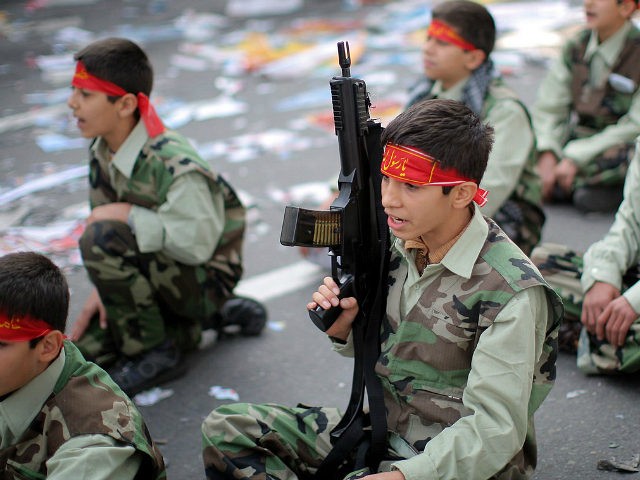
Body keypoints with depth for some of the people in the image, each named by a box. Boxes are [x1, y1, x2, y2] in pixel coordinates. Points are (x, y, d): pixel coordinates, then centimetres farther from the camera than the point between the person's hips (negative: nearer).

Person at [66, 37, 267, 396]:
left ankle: (155, 354, -12)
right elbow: (103, 216, 6)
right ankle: (211, 318, 12)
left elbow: (195, 245, -29)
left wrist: (130, 215, -23)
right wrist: (104, 289, -7)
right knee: (84, 350, 0)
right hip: (160, 269, 9)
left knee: (100, 240, -30)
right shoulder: (102, 152, 0)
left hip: (205, 281, -9)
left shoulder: (173, 164, -28)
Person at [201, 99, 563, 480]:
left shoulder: (511, 293, -22)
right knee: (226, 429, 1)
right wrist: (346, 328, -9)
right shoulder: (400, 242, -1)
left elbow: (494, 429, -24)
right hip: (381, 428, 8)